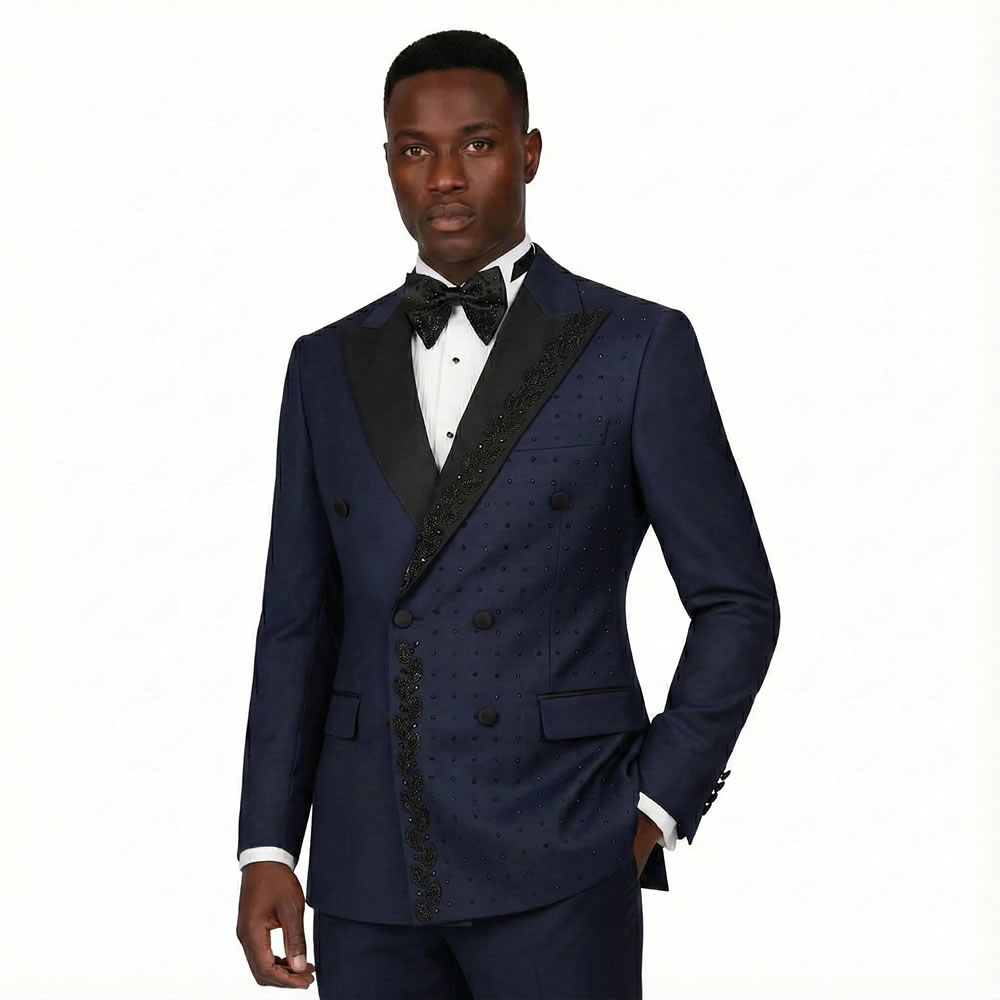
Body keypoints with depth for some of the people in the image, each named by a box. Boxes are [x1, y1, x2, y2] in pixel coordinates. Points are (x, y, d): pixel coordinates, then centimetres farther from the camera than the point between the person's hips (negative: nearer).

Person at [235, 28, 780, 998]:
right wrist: (266, 848, 5)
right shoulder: (328, 365, 11)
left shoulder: (637, 346, 0)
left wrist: (655, 809, -4)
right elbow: (298, 623, 11)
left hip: (557, 862, -3)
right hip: (368, 874, 3)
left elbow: (735, 600, 2)